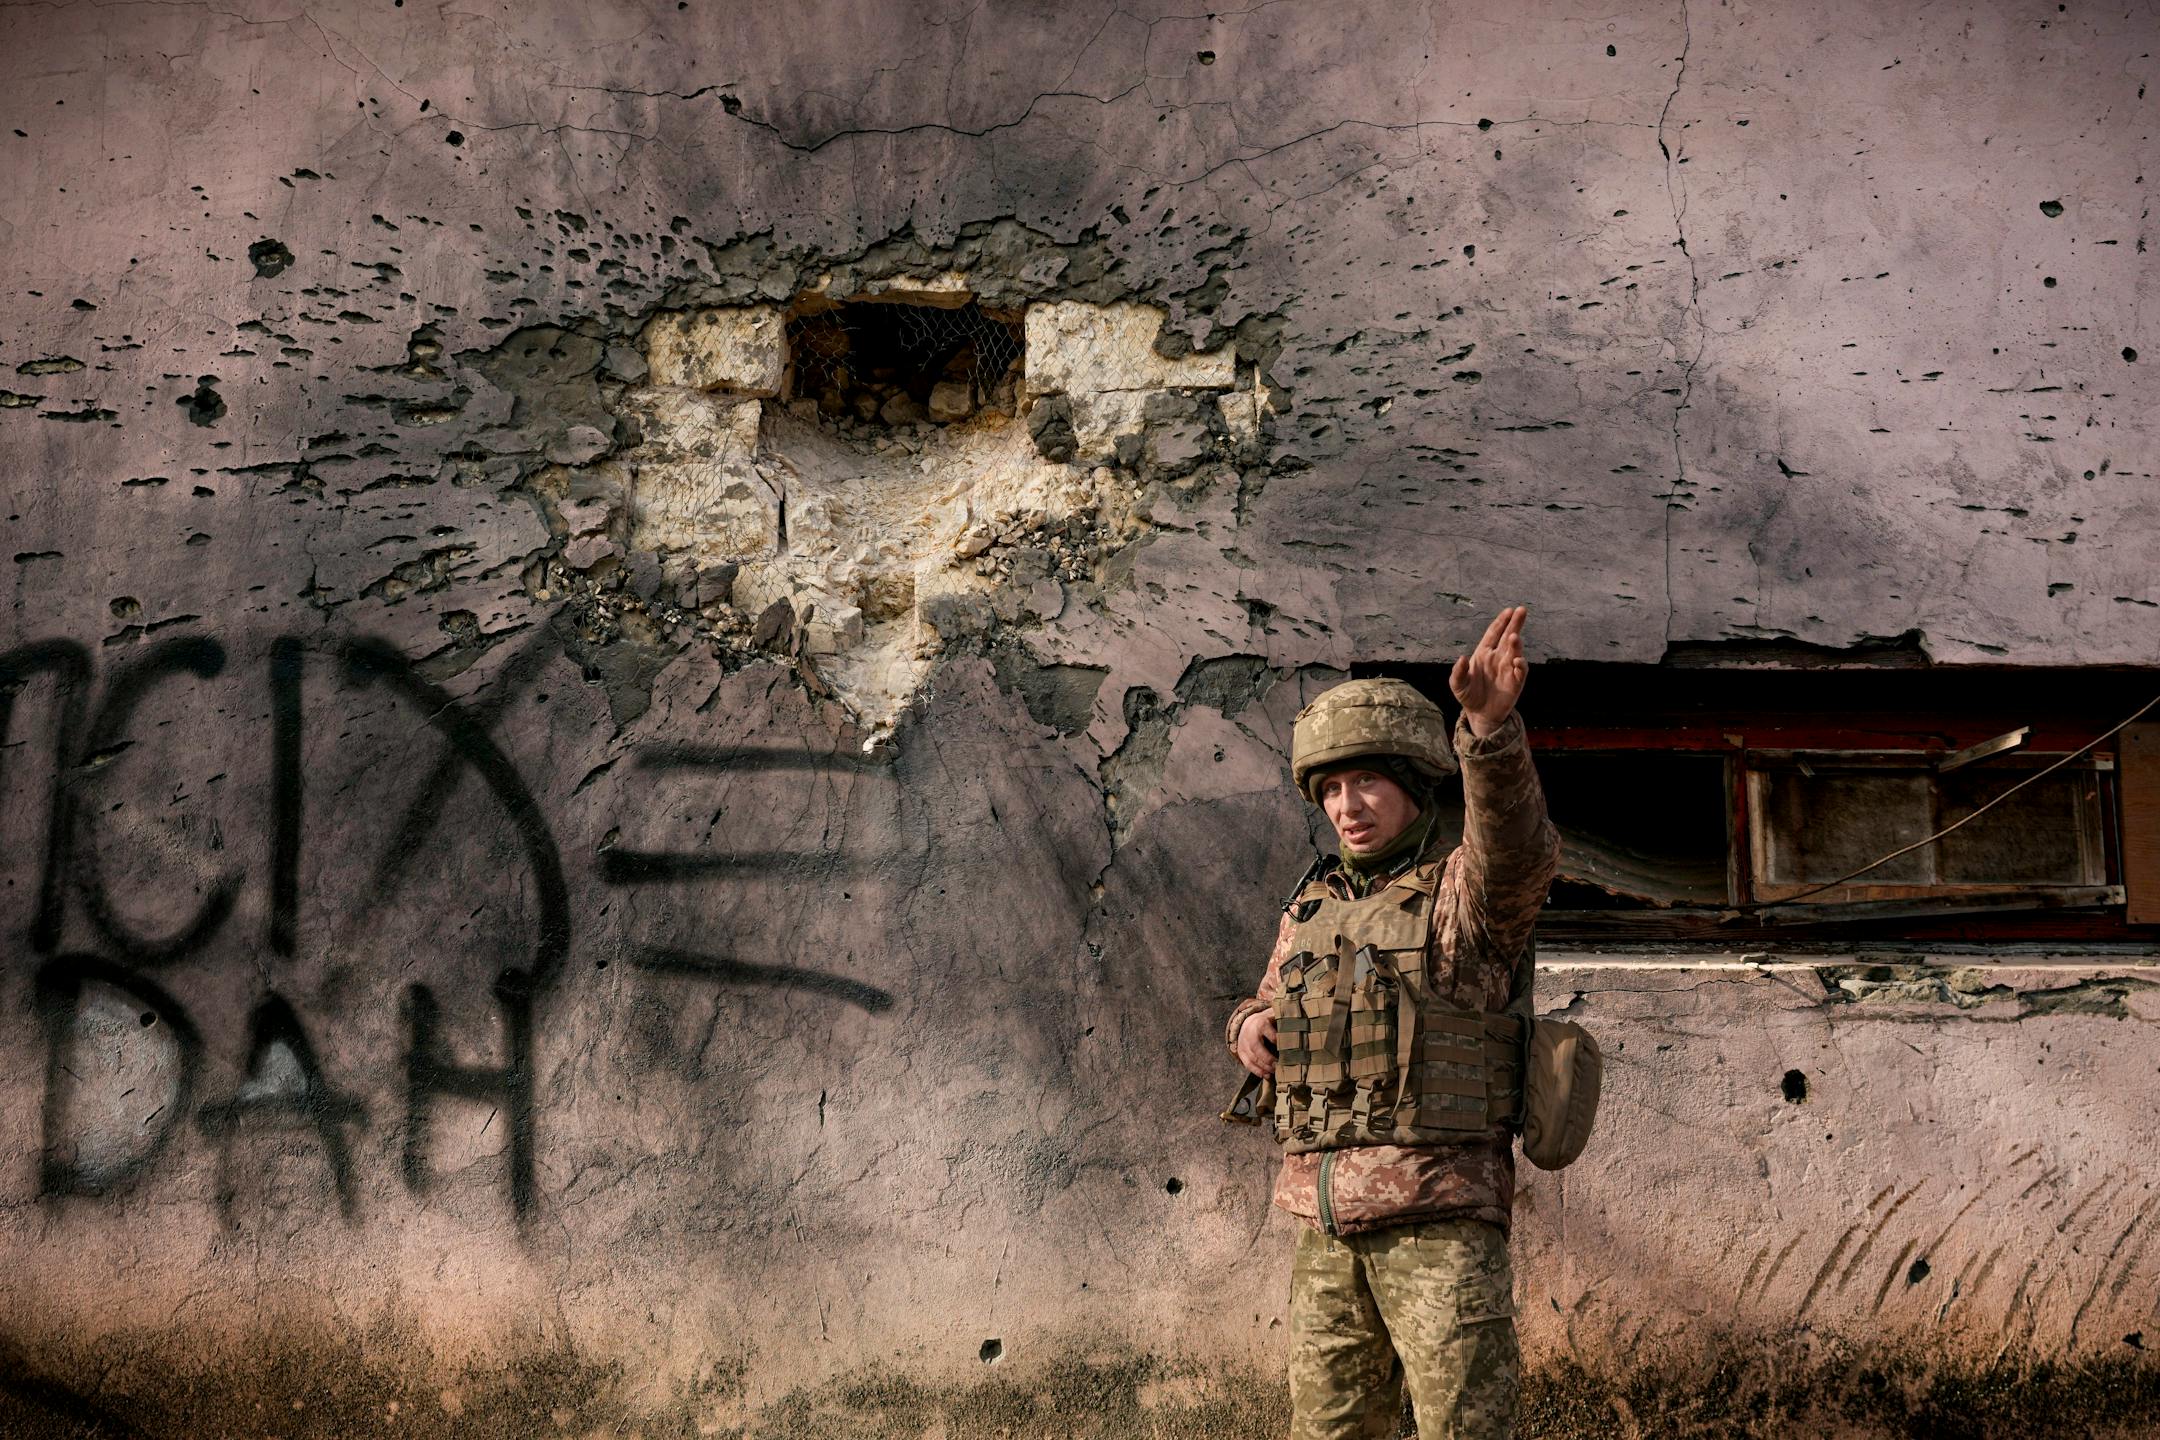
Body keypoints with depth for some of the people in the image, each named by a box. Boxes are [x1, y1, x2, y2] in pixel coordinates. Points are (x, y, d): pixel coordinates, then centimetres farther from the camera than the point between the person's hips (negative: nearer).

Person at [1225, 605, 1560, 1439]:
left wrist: (1489, 724, -46)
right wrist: (1249, 1026, 6)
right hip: (1327, 1227, 6)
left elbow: (1519, 849, -27)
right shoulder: (1311, 910, 15)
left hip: (1441, 1221, -6)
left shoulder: (1465, 893, -4)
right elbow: (1274, 1002, 32)